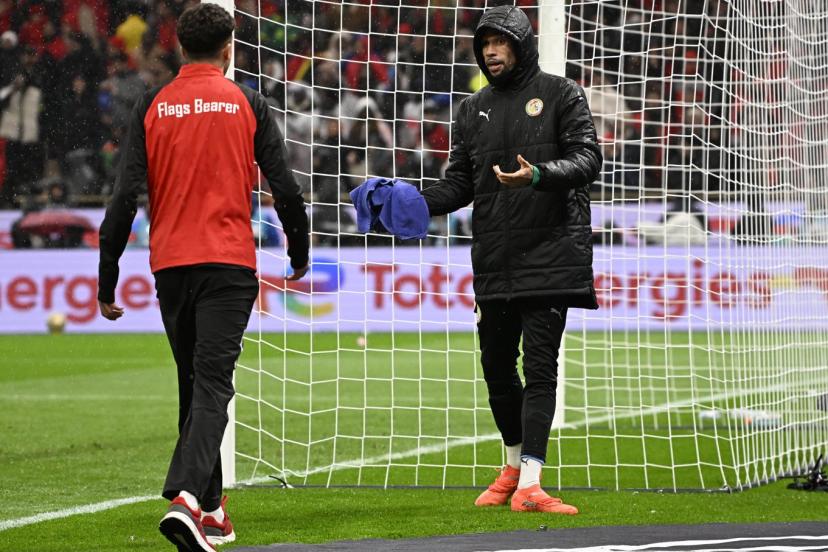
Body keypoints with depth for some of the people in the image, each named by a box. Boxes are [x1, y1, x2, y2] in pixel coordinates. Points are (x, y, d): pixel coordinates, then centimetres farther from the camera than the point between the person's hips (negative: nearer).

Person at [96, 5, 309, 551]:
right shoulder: (246, 103, 2)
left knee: (195, 385, 16)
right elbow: (285, 185, 1)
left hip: (169, 264, 3)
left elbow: (126, 195, 0)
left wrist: (107, 279, 4)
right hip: (229, 260, -3)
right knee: (213, 385, -9)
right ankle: (189, 496, -29)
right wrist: (299, 249, 17)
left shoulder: (153, 107, 5)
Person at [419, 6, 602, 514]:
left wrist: (538, 175, -26)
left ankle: (530, 484, -15)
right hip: (494, 259, 5)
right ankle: (515, 464, 29)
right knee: (497, 366, 9)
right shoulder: (474, 110, 16)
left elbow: (588, 160, -8)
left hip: (550, 255, -5)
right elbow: (460, 183, 16)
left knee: (540, 365, -10)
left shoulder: (561, 95, 2)